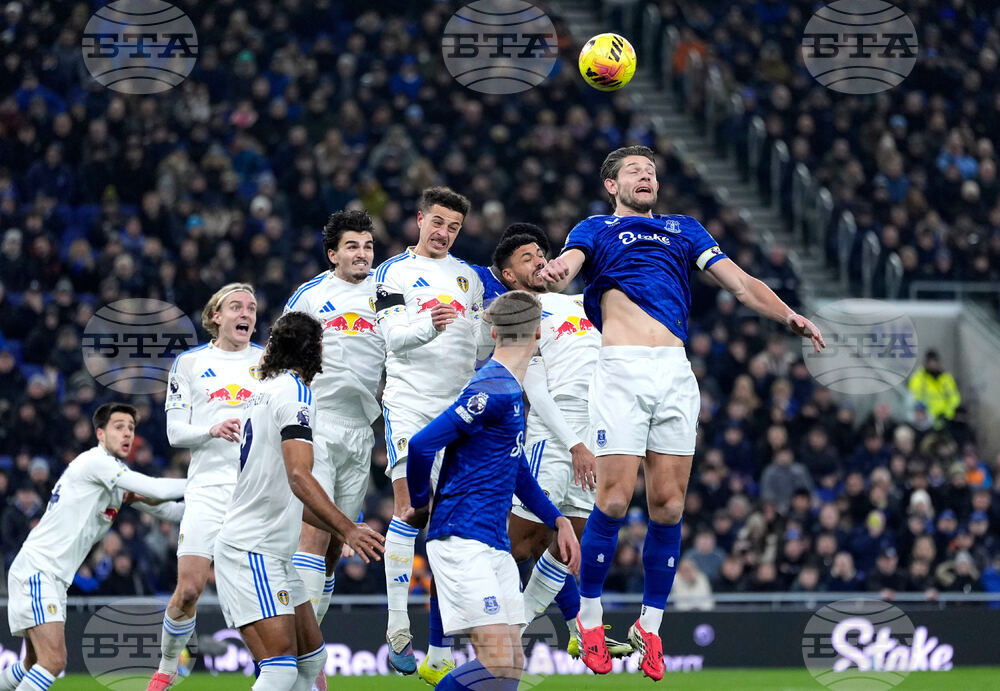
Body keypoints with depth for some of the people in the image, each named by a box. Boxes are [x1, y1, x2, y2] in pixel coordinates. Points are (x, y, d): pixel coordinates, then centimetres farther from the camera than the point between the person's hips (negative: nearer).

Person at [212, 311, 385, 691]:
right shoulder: (295, 393, -11)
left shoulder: (265, 390, 18)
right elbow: (299, 478, -24)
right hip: (250, 554, -10)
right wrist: (346, 529, -27)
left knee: (312, 658, 12)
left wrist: (341, 528, 25)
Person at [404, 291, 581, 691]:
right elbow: (421, 445, -21)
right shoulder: (493, 391, -15)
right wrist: (420, 505, -4)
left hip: (495, 545, 10)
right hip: (461, 539, -10)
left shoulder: (511, 390, 17)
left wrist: (557, 520, 21)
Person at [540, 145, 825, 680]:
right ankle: (589, 617, 4)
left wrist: (788, 316, 0)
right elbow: (566, 266, -6)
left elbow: (740, 283, 18)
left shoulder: (684, 230, 25)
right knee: (614, 500, -11)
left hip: (675, 374, 3)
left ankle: (649, 626, 10)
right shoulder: (596, 230, 15)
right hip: (620, 369, -3)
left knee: (668, 507, -1)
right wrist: (556, 274, -32)